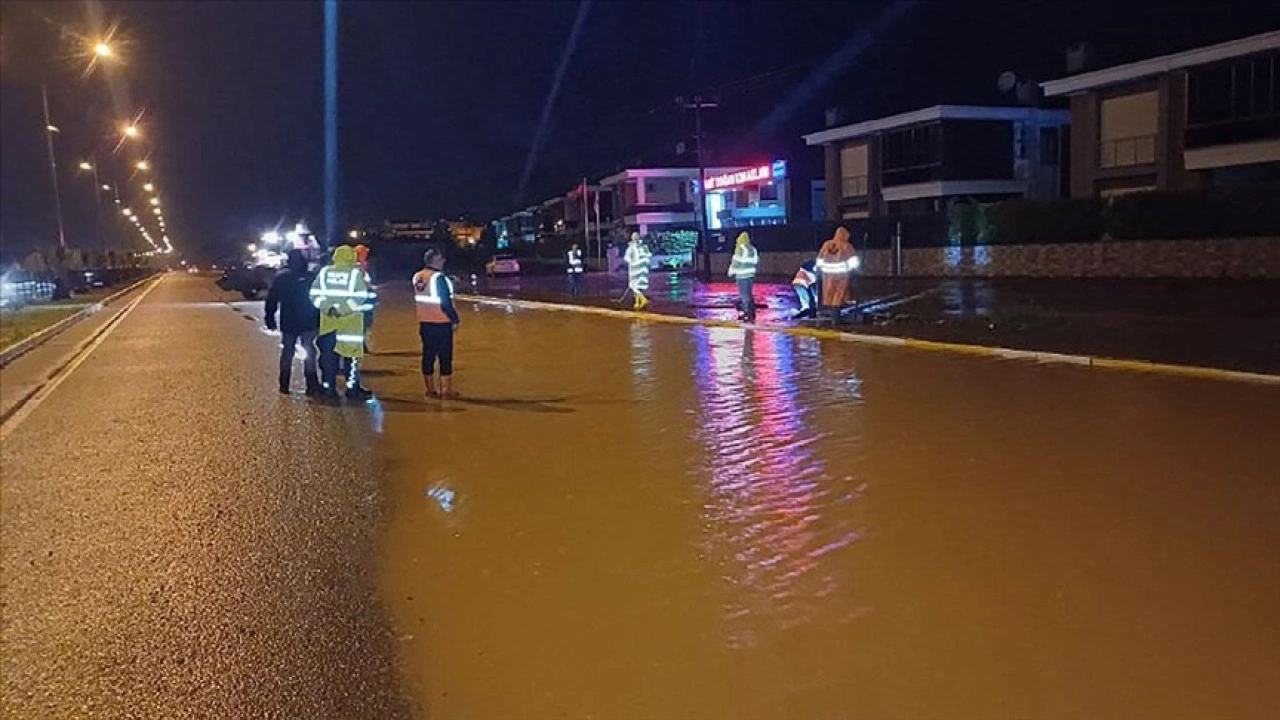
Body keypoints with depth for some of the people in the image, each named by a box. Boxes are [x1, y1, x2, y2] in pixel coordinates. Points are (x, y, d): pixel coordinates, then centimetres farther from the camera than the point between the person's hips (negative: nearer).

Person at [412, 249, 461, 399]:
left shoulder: (417, 277, 7)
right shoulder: (439, 278, -17)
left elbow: (417, 300, 14)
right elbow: (446, 303, -17)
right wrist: (455, 319, -9)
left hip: (425, 323, 7)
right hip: (441, 323, -7)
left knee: (428, 355, 11)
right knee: (445, 356, 1)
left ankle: (429, 389, 16)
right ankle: (446, 389, 4)